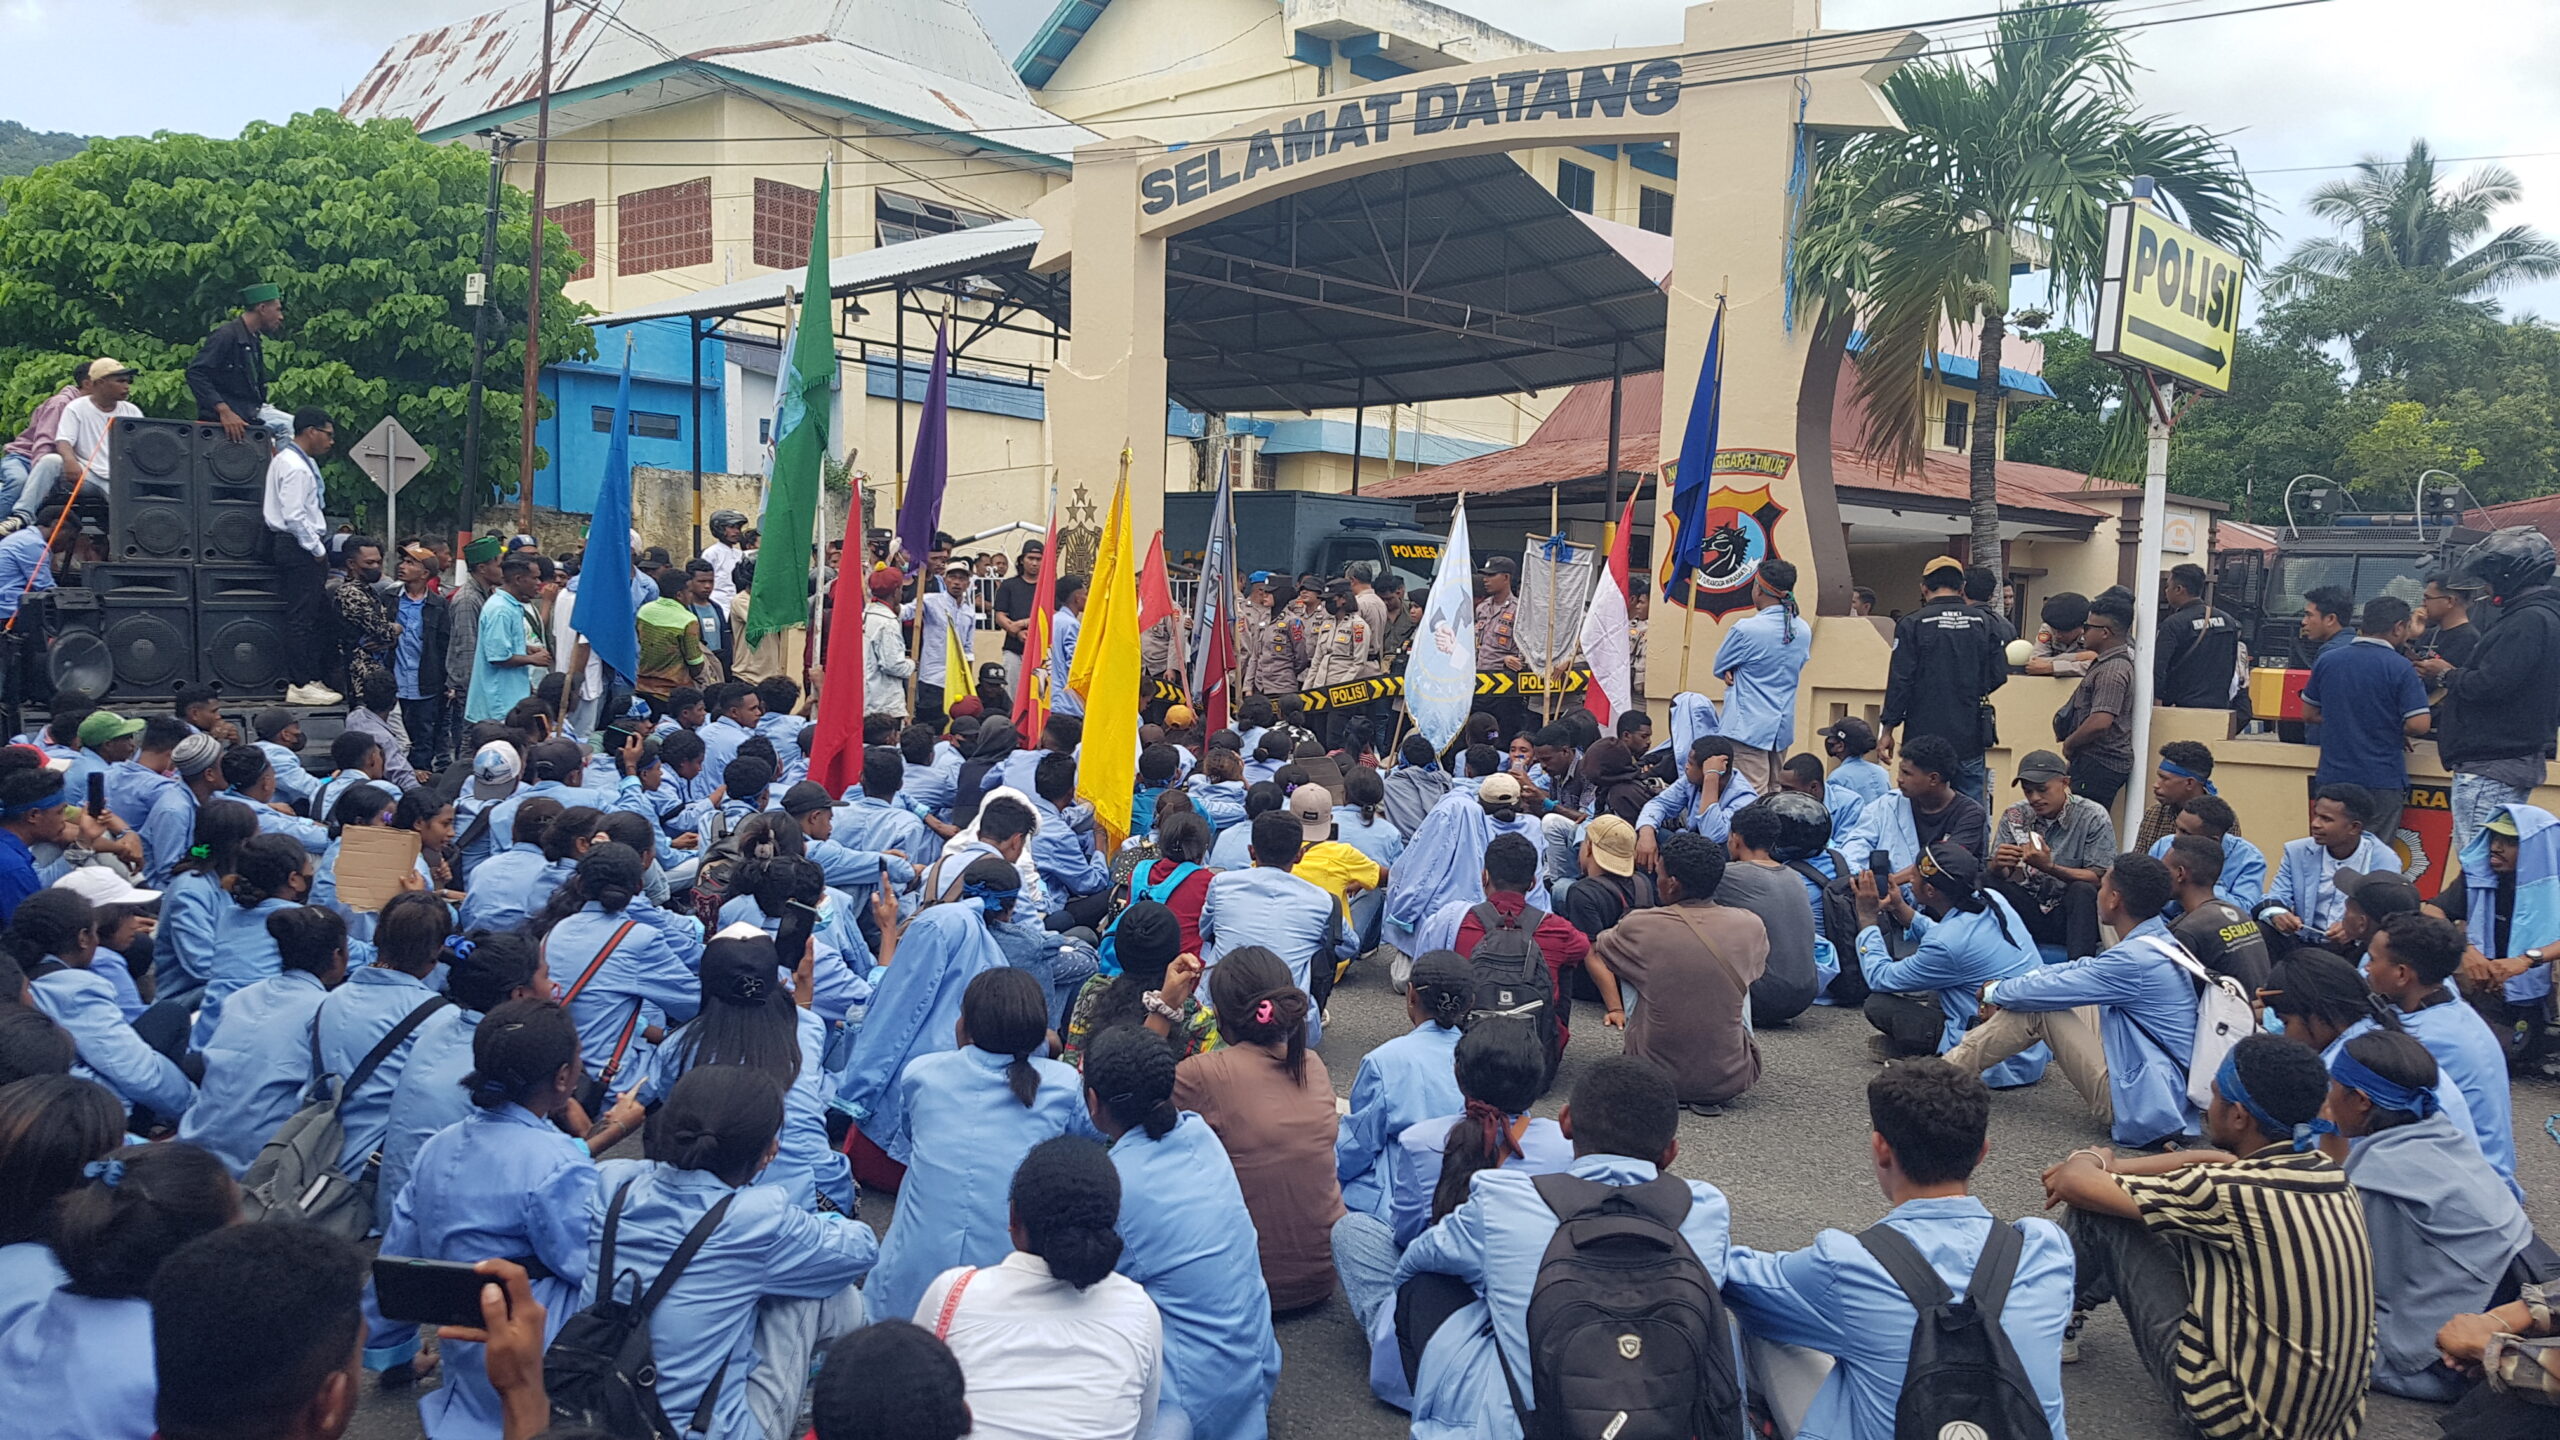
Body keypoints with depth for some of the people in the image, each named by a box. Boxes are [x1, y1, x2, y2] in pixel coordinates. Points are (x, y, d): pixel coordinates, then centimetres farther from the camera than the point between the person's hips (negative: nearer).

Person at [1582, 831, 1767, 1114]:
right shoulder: (1751, 926, -6)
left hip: (1657, 1077, -1)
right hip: (1731, 1080, 1)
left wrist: (1615, 1009, 20)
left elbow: (1593, 956, 11)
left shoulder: (1639, 926, -10)